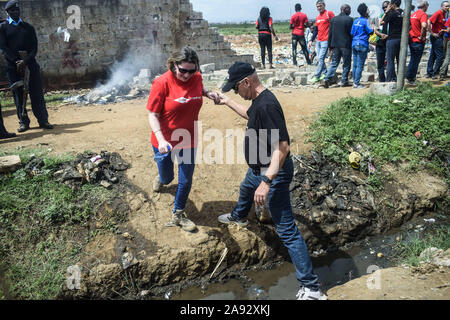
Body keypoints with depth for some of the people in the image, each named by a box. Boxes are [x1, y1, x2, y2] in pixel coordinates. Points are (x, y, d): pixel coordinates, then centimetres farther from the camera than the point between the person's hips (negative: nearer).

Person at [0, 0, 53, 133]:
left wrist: (25, 61, -12)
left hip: (30, 63, 1)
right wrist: (17, 61, -15)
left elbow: (34, 47, 5)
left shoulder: (28, 27, 13)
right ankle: (24, 122, 7)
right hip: (12, 66, -1)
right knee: (18, 94, 1)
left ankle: (43, 121, 4)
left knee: (37, 92, -1)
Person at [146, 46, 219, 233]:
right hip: (165, 142, -3)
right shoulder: (162, 83, -19)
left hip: (188, 140, 3)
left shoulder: (196, 78, -5)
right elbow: (153, 114, -17)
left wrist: (209, 94, -2)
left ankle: (178, 216, 31)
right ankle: (161, 178, 57)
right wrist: (161, 139, -30)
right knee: (167, 178, 17)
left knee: (186, 181, 9)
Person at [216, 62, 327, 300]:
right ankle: (238, 217, 73)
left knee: (287, 230, -8)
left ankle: (311, 287, -1)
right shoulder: (258, 101, 3)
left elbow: (282, 147, -34)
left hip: (273, 173, -11)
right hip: (258, 169, 11)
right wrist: (227, 102, 30)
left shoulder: (267, 105, -29)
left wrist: (266, 181, -37)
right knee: (245, 189, 39)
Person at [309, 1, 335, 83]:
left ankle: (317, 76, -9)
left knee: (321, 58, -10)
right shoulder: (317, 17, 16)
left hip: (325, 41, -8)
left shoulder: (329, 14, -6)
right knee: (320, 58, 9)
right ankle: (324, 73, 20)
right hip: (318, 41, 8)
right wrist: (311, 40, 13)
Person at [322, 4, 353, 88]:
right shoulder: (349, 19, -8)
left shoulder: (333, 19, 7)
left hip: (335, 45, 4)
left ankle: (327, 79, -7)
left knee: (334, 63, 8)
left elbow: (330, 33, 9)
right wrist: (352, 45, 3)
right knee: (346, 64, 7)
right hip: (346, 45, -4)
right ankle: (344, 81, 8)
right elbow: (351, 33, -7)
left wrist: (330, 45, 13)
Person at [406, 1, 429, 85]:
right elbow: (424, 26, -31)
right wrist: (422, 36, -20)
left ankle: (408, 77, 23)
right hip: (418, 42, -8)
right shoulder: (423, 14, -14)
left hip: (411, 39, 8)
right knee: (416, 61, 0)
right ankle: (411, 79, 5)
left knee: (413, 59, 18)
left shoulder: (413, 14, 12)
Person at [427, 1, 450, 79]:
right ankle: (435, 73, -3)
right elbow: (429, 22, -24)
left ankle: (429, 73, 14)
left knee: (433, 55, 10)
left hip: (439, 37, 9)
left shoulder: (443, 14, 14)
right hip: (436, 37, -9)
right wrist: (432, 33, -22)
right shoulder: (438, 13, -14)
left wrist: (444, 30, 12)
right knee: (440, 56, -8)